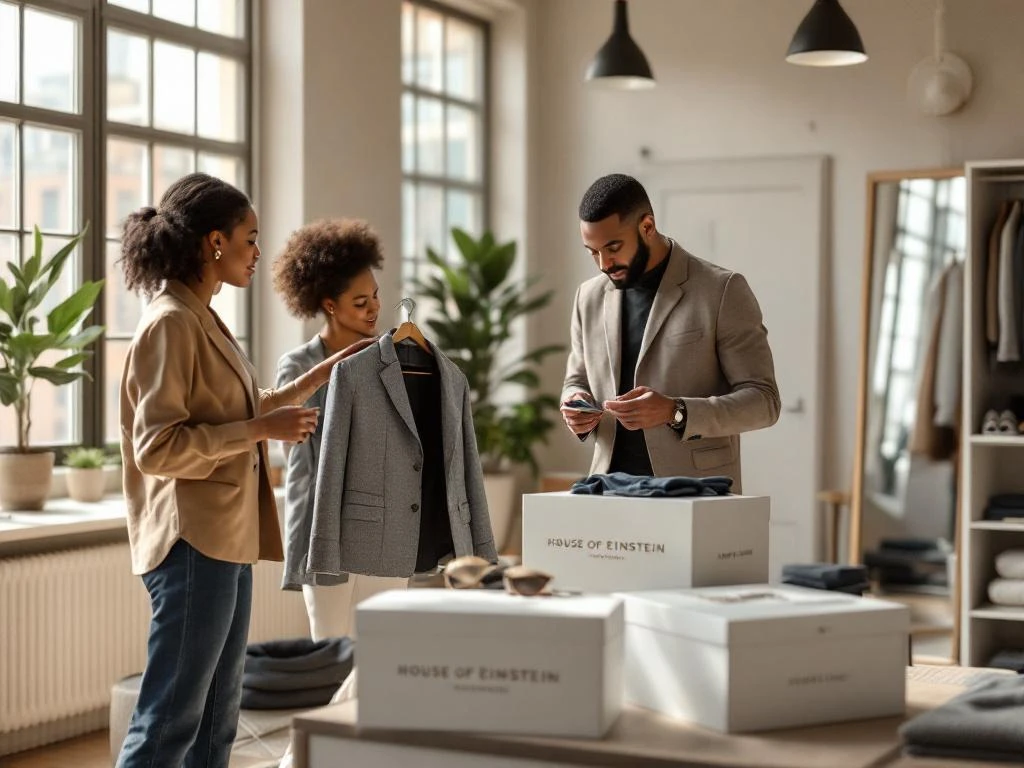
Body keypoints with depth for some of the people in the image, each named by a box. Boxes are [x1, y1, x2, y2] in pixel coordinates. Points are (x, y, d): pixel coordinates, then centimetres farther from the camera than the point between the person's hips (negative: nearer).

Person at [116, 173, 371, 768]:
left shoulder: (202, 319, 14)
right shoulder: (171, 323, -14)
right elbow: (157, 448, -20)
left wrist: (323, 374, 22)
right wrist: (262, 429, -18)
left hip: (228, 540, 10)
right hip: (195, 543, -10)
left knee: (217, 719, 13)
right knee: (171, 719, -5)